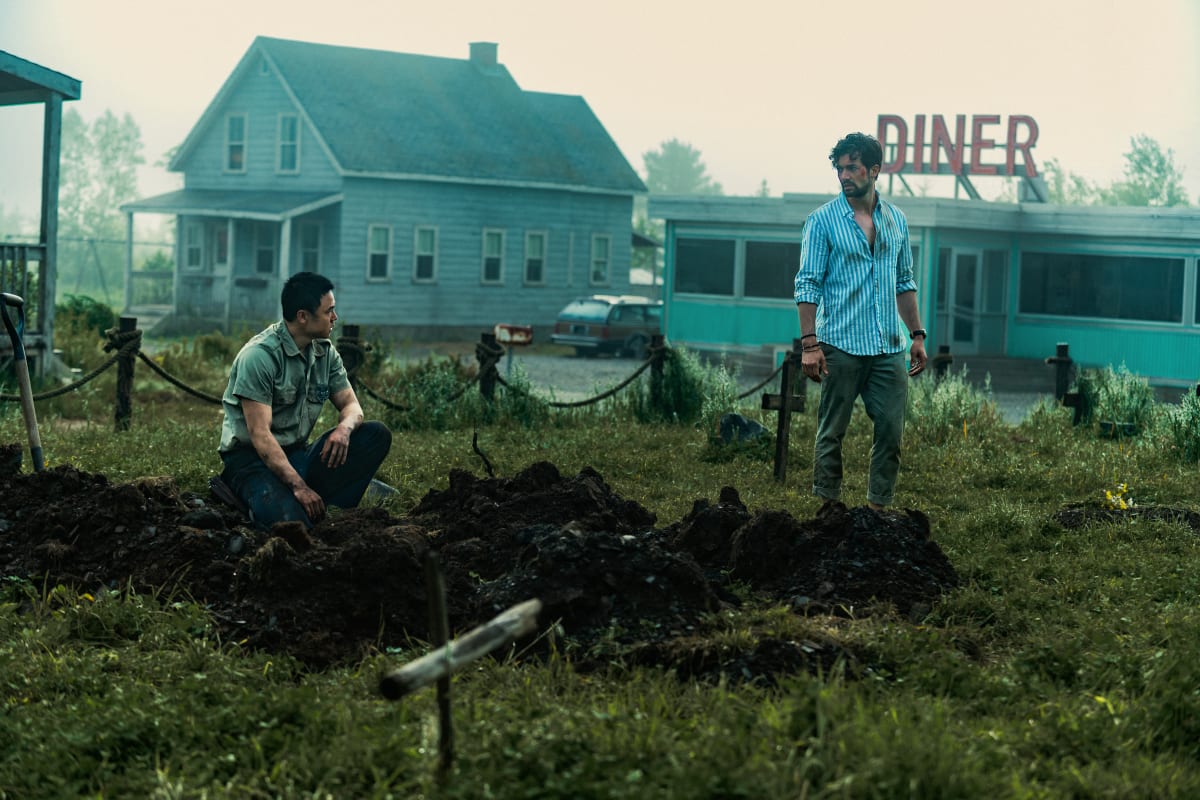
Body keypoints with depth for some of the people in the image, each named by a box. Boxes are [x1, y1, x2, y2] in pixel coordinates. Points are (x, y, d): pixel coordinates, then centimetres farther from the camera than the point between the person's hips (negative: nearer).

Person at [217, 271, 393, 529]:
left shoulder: (325, 351, 6)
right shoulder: (259, 355, -18)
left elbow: (351, 405, 9)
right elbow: (260, 434, -22)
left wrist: (344, 428, -18)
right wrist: (298, 486, -30)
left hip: (296, 454, 8)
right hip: (251, 457, -8)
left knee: (377, 435, -13)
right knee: (290, 521, -37)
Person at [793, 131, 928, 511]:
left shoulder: (896, 220, 12)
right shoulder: (823, 220, -2)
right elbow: (808, 284, -6)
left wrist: (917, 335, 12)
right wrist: (809, 344, -14)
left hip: (889, 348, 4)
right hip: (841, 346, -4)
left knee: (891, 430, 2)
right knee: (832, 432, 1)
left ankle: (879, 508, 10)